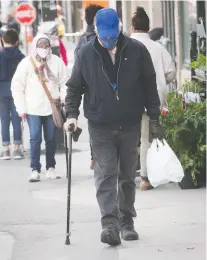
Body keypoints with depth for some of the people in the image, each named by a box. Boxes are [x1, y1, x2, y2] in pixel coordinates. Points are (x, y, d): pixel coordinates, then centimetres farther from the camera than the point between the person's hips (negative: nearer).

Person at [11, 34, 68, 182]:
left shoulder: (57, 62, 1)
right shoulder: (26, 63, -3)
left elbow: (64, 83, 6)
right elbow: (17, 87, 0)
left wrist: (64, 98, -6)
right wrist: (21, 108, -3)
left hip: (52, 107, 2)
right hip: (33, 109, -2)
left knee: (51, 139, 9)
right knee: (35, 139, -7)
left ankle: (51, 168, 19)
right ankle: (35, 170, -4)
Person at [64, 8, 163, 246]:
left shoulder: (137, 51, -3)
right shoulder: (86, 54, -2)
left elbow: (150, 86, 4)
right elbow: (74, 87, 7)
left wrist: (154, 119, 3)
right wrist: (72, 114, -6)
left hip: (130, 126, 1)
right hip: (101, 128, -1)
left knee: (127, 177, 11)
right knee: (106, 176, -11)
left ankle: (126, 222, 22)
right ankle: (110, 224, -18)